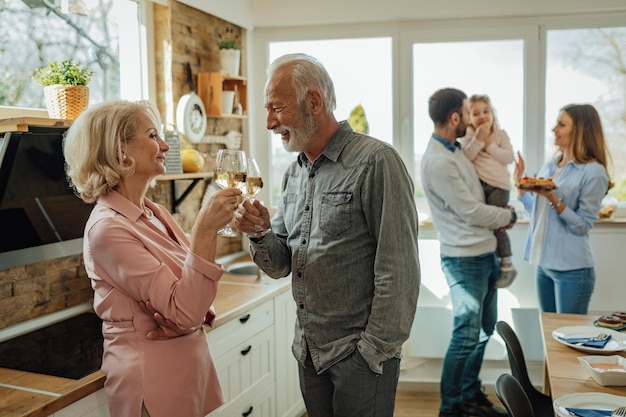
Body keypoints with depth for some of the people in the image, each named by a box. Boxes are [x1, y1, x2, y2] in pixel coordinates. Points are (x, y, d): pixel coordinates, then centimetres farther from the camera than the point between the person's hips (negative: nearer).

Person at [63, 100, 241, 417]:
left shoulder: (155, 213, 5)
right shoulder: (108, 228, -20)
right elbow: (184, 310, -24)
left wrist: (194, 316, -12)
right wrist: (205, 229, -30)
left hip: (192, 362, 8)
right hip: (153, 375, -8)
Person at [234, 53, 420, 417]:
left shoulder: (376, 162, -16)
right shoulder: (295, 173, 8)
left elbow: (399, 272, -17)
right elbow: (280, 265, 9)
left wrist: (375, 350, -15)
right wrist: (260, 234, -10)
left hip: (361, 356, -7)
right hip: (309, 352, 7)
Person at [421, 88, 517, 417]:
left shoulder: (454, 149, 10)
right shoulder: (437, 162, -21)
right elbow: (471, 211, -18)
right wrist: (509, 216, -2)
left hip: (484, 253, 10)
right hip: (465, 258, -10)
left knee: (484, 329, 17)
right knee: (467, 335, -2)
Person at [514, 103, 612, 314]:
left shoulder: (593, 172, -12)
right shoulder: (549, 166, 9)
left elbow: (582, 226, -15)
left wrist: (554, 199, -25)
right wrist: (520, 184, 4)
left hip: (572, 270, -7)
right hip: (543, 265, 7)